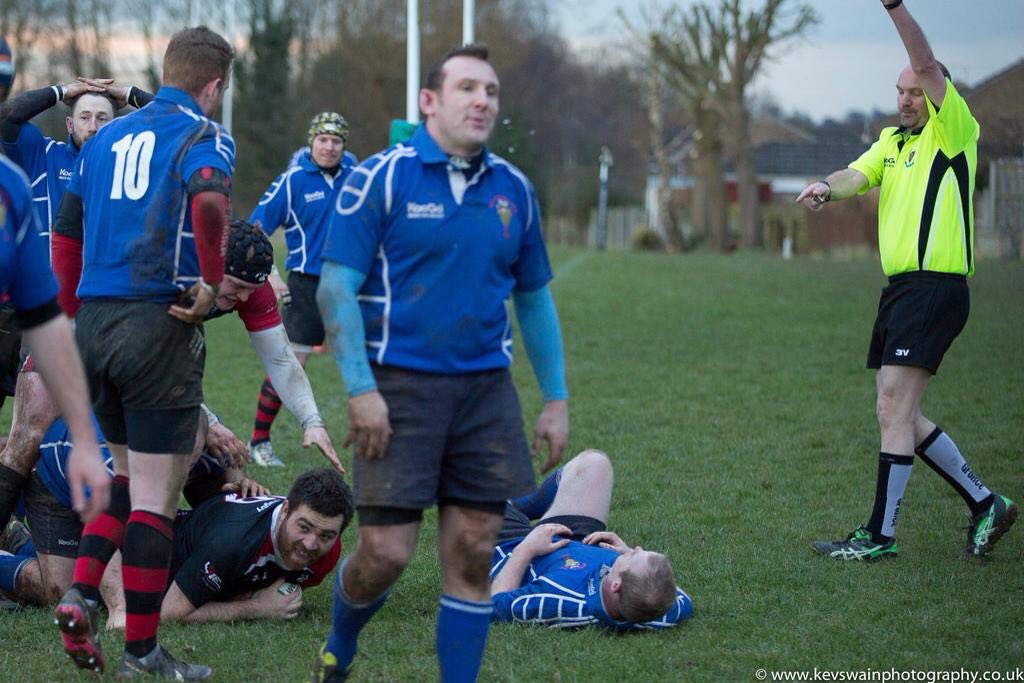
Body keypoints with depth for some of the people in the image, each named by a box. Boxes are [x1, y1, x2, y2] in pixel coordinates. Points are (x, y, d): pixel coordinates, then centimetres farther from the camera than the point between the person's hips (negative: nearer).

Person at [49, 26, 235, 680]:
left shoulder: (107, 136, 17)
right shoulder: (203, 135, -4)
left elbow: (66, 232, 18)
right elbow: (208, 199, -27)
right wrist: (213, 281, -15)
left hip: (93, 319, 7)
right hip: (160, 324, -7)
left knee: (127, 473, 23)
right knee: (155, 495, 0)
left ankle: (81, 592, 6)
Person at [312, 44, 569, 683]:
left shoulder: (513, 189, 9)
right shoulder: (382, 177, -5)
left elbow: (534, 297, 17)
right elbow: (336, 287, -8)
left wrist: (556, 398, 13)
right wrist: (360, 389, -15)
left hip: (486, 388, 4)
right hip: (400, 388, -4)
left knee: (472, 555, 1)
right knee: (386, 552, -5)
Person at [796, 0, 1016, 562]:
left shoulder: (953, 131, -3)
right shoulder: (893, 140, 18)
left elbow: (927, 65, -17)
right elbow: (858, 174, 0)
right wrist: (827, 187, -23)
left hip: (935, 287, -9)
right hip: (900, 288, 9)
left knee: (894, 410, -11)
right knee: (900, 415, 11)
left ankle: (880, 534, -5)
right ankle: (984, 504, 23)